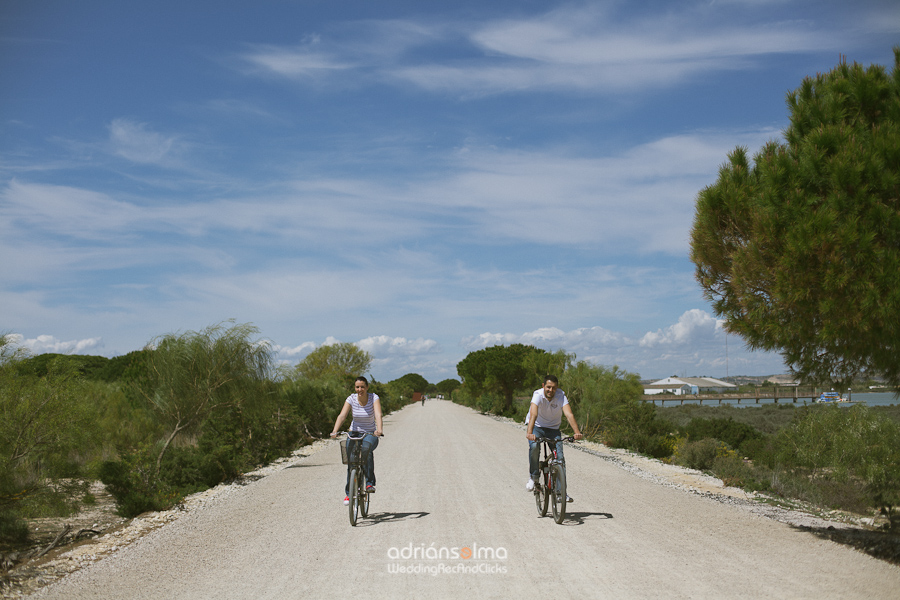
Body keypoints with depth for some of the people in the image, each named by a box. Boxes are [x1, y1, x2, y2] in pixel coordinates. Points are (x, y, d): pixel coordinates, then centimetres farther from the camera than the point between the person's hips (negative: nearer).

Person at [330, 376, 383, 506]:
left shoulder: (374, 398, -14)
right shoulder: (351, 398, -10)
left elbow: (378, 415, -29)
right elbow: (342, 415, -20)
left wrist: (379, 430, -48)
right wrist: (335, 431, -37)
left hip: (370, 434, -2)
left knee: (367, 448, -35)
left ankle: (370, 482, -25)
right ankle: (349, 493, 10)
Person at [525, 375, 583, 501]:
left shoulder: (561, 396, -20)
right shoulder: (538, 395, -25)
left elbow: (569, 414, -33)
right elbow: (533, 414, -41)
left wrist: (577, 432, -49)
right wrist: (529, 433, -57)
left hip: (553, 429, 2)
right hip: (537, 427, -2)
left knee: (560, 457, -13)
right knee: (534, 446, -31)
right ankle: (533, 477, -9)